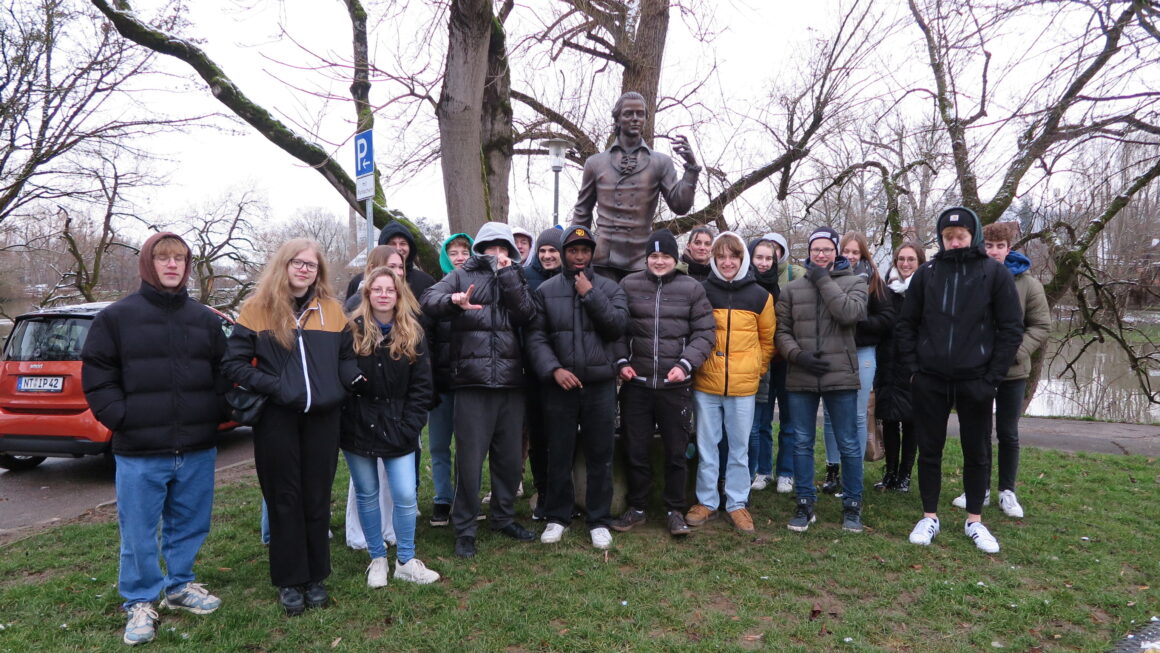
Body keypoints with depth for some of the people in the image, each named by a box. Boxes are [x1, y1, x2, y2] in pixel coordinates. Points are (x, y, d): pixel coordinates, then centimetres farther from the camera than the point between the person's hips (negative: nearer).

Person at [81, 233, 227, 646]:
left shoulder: (205, 320, 10)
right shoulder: (117, 316, 0)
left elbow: (223, 372, 14)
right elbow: (96, 372, -1)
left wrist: (215, 413, 1)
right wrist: (119, 417, -10)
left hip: (198, 449, 3)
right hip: (139, 451, -3)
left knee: (189, 526, 15)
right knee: (139, 533, 6)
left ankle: (180, 586, 34)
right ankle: (140, 602, 23)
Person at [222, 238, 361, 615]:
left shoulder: (332, 310, 7)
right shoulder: (258, 309, 0)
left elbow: (346, 357, 14)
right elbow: (233, 362, -2)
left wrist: (355, 377, -7)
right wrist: (271, 385, -14)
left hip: (323, 418, 2)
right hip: (276, 419, -2)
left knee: (317, 498, 12)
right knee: (284, 499, 9)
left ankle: (316, 577, 26)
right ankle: (289, 580, 23)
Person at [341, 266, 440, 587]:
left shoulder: (412, 334, 1)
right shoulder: (353, 331, -3)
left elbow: (422, 387, 0)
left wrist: (408, 426, -7)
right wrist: (343, 421, -8)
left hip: (397, 429, 1)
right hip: (358, 428, 0)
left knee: (406, 496, -2)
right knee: (367, 496, 10)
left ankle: (405, 561, 17)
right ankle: (377, 558, 28)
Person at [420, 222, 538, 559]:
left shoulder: (515, 278, 17)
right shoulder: (463, 276, 8)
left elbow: (526, 313, -3)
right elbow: (429, 300, -9)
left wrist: (507, 273, -7)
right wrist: (453, 300, -30)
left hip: (510, 382, 4)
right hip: (472, 382, -3)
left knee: (509, 456, 12)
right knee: (470, 458, -2)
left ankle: (504, 517, 30)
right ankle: (464, 529, 12)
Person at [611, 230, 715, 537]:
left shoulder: (692, 288, 0)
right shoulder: (628, 285, 2)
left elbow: (705, 333, 1)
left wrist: (685, 364, -11)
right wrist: (621, 361, -4)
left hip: (676, 385, -1)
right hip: (636, 383, 1)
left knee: (676, 451, 9)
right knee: (635, 449, 10)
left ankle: (676, 511, 24)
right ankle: (636, 508, 27)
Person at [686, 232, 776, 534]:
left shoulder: (759, 296, 2)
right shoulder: (701, 291, 0)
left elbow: (768, 339, 10)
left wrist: (756, 369, 6)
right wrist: (694, 365, 5)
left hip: (743, 385, 0)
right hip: (706, 384, 0)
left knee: (739, 447, 8)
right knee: (706, 445, 9)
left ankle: (737, 503, 22)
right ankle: (706, 501, 22)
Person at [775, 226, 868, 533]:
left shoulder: (854, 282, 3)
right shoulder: (793, 288, 9)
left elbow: (850, 313, -17)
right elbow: (782, 330, 7)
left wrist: (823, 280, -10)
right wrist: (797, 355, -10)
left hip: (840, 376, -2)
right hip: (801, 378, 2)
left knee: (849, 445, 6)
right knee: (802, 443, 10)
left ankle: (852, 505, 23)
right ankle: (804, 504, 23)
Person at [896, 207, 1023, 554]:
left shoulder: (994, 273, -3)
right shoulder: (927, 273, 2)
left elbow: (1012, 329, -4)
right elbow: (906, 324, 8)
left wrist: (992, 378, -8)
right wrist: (914, 366, -2)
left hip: (974, 382, -1)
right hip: (930, 381, 1)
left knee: (977, 452, 10)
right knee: (929, 450, 9)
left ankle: (974, 521, 26)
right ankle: (929, 517, 22)